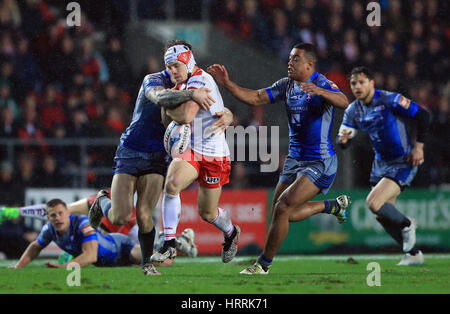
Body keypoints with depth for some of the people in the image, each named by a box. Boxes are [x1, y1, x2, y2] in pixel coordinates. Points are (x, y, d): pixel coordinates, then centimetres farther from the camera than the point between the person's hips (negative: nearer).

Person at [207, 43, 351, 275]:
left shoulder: (323, 85, -15)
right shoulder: (286, 85, 6)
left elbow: (343, 102, -33)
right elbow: (255, 98, 5)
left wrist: (319, 91, -51)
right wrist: (227, 84, -7)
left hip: (320, 163, -8)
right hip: (295, 158, 8)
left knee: (283, 208, -17)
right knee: (284, 215, 11)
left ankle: (263, 265, -5)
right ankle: (334, 206, 32)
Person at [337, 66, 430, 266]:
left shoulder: (389, 100, -17)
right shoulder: (353, 111, 1)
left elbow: (422, 115, -13)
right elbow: (342, 144, 0)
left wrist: (419, 146, -15)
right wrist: (343, 140, -25)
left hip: (403, 164, -7)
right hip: (381, 164, 7)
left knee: (373, 203, -22)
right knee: (383, 216, 6)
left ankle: (406, 225, 6)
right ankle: (413, 254, 22)